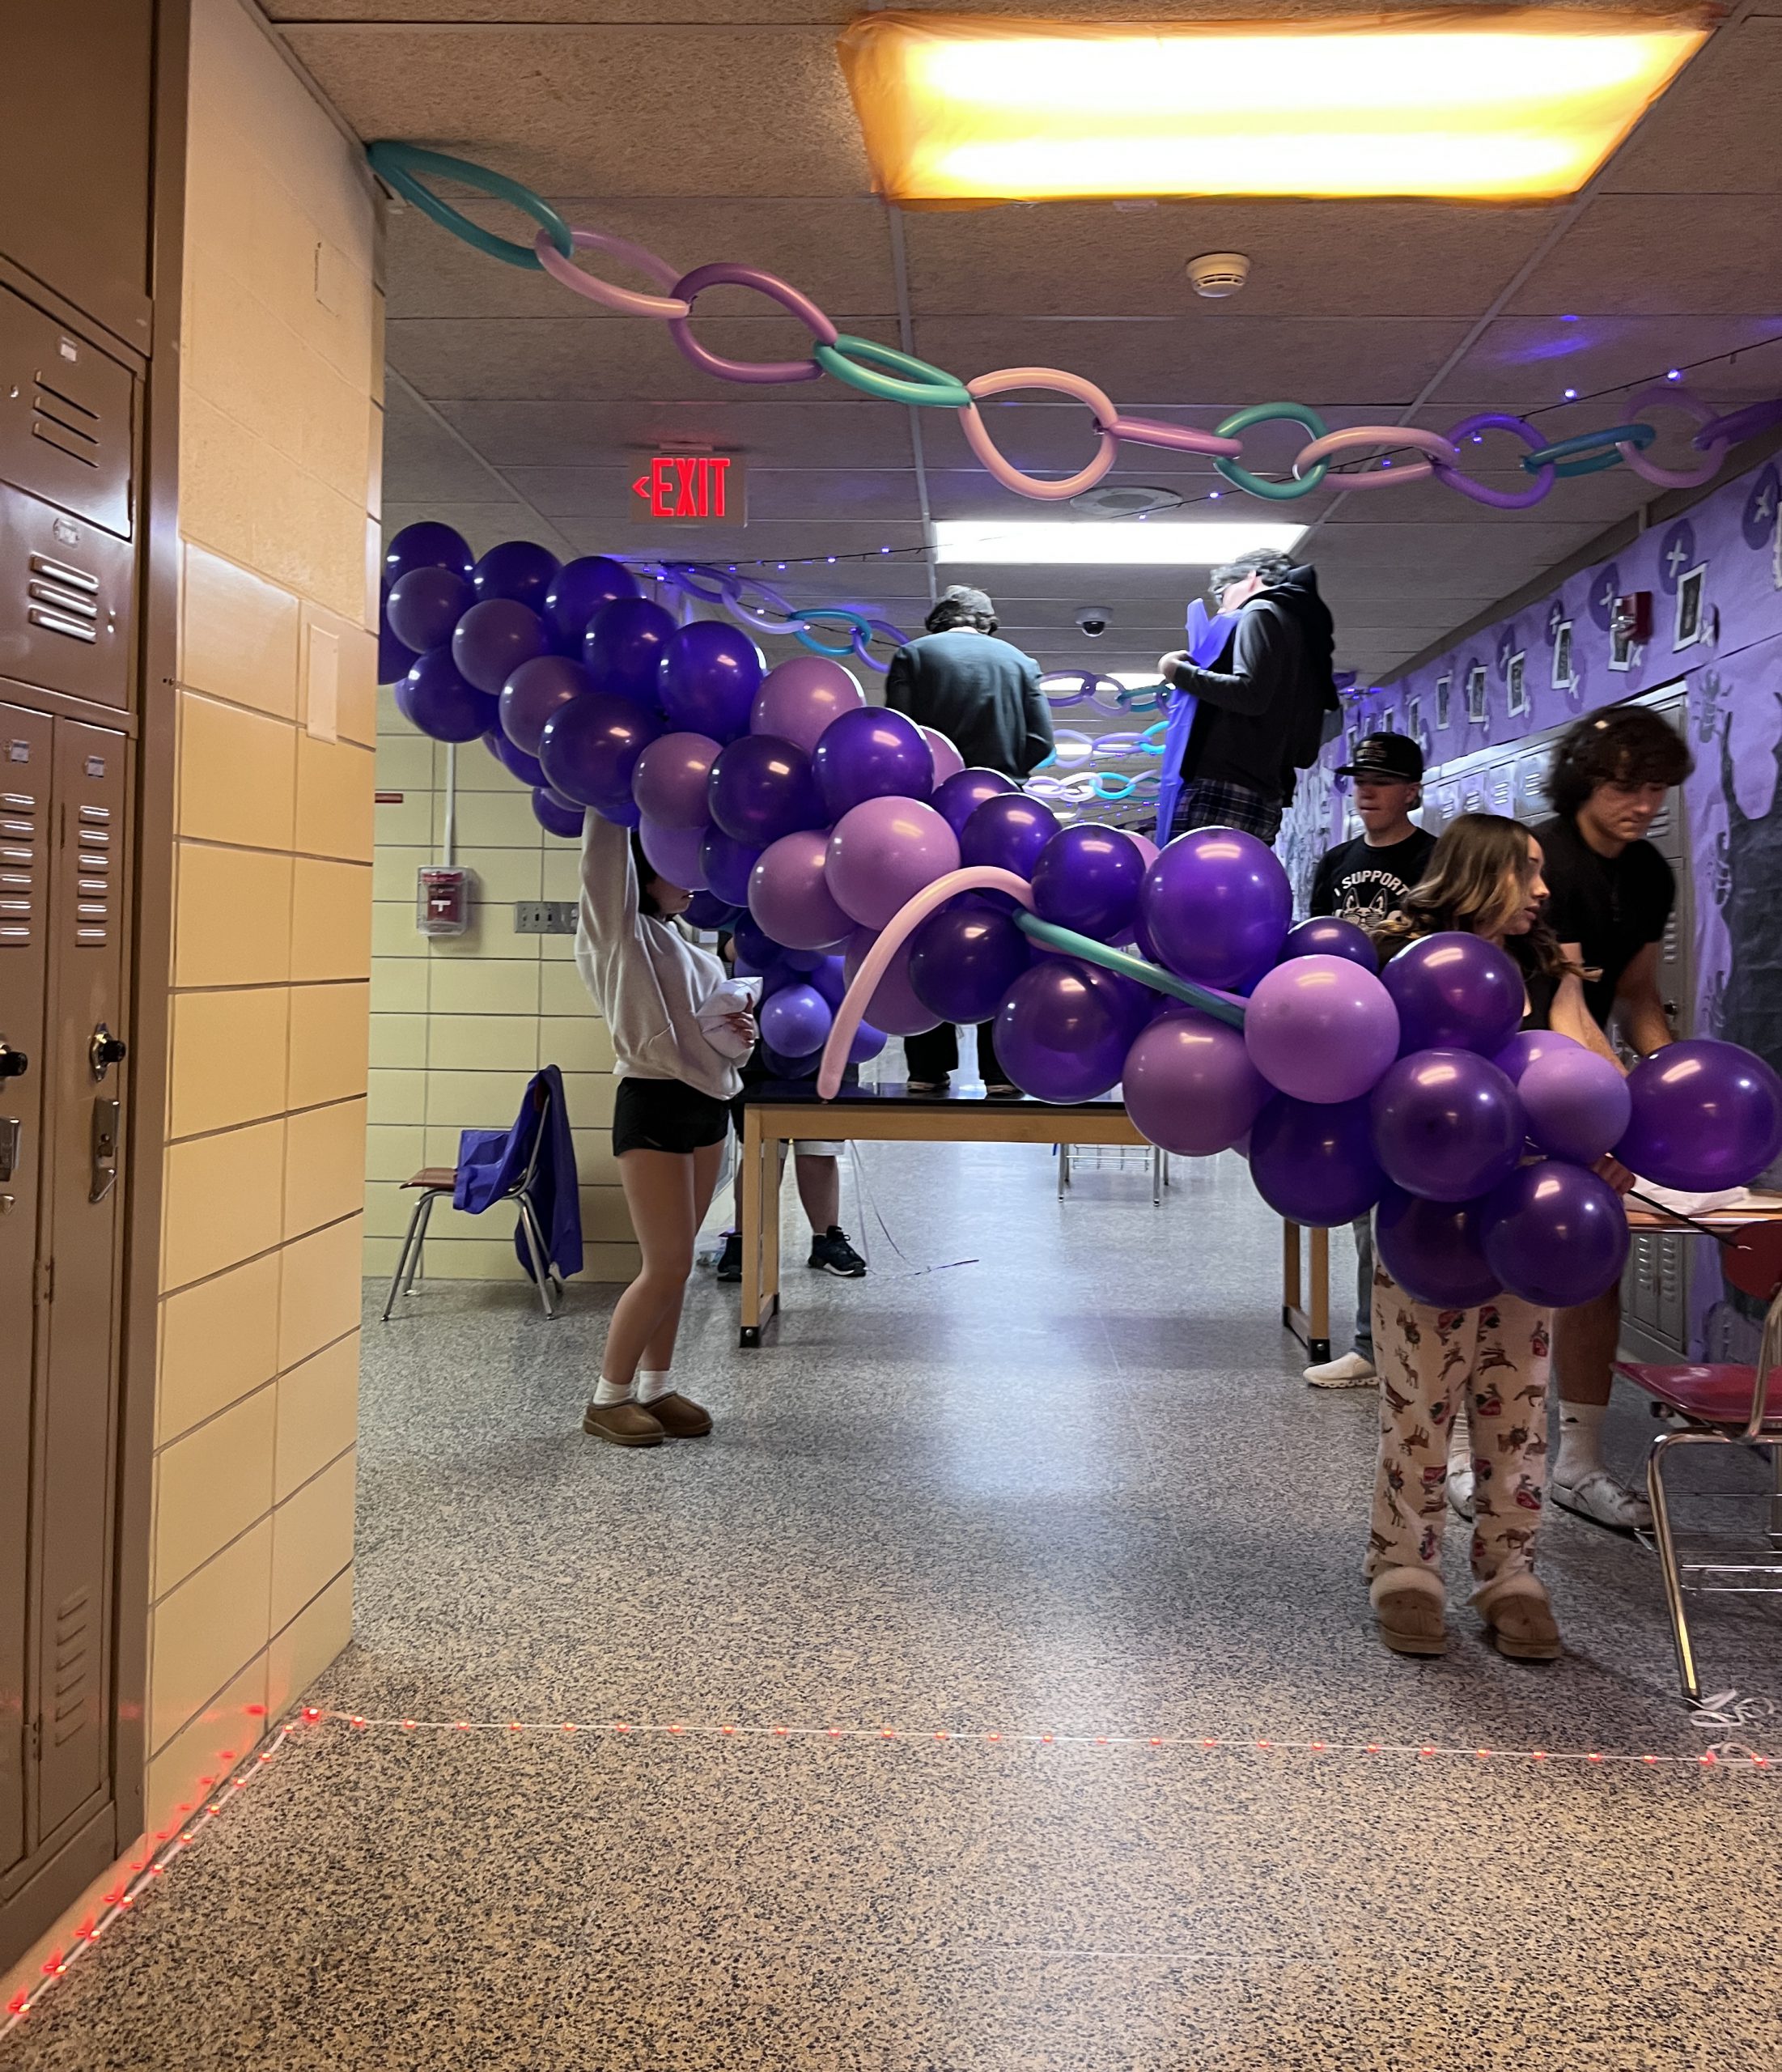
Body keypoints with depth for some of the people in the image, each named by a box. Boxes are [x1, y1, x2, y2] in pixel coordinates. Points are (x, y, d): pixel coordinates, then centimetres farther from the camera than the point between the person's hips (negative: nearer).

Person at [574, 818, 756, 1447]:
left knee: (674, 1262, 10)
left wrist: (740, 1029, 5)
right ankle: (607, 1399, 7)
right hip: (654, 1105, -7)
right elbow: (604, 855, -16)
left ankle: (656, 1388, 19)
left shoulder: (682, 941, 18)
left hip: (708, 1104, 8)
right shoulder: (622, 933, -5)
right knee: (667, 1266, -7)